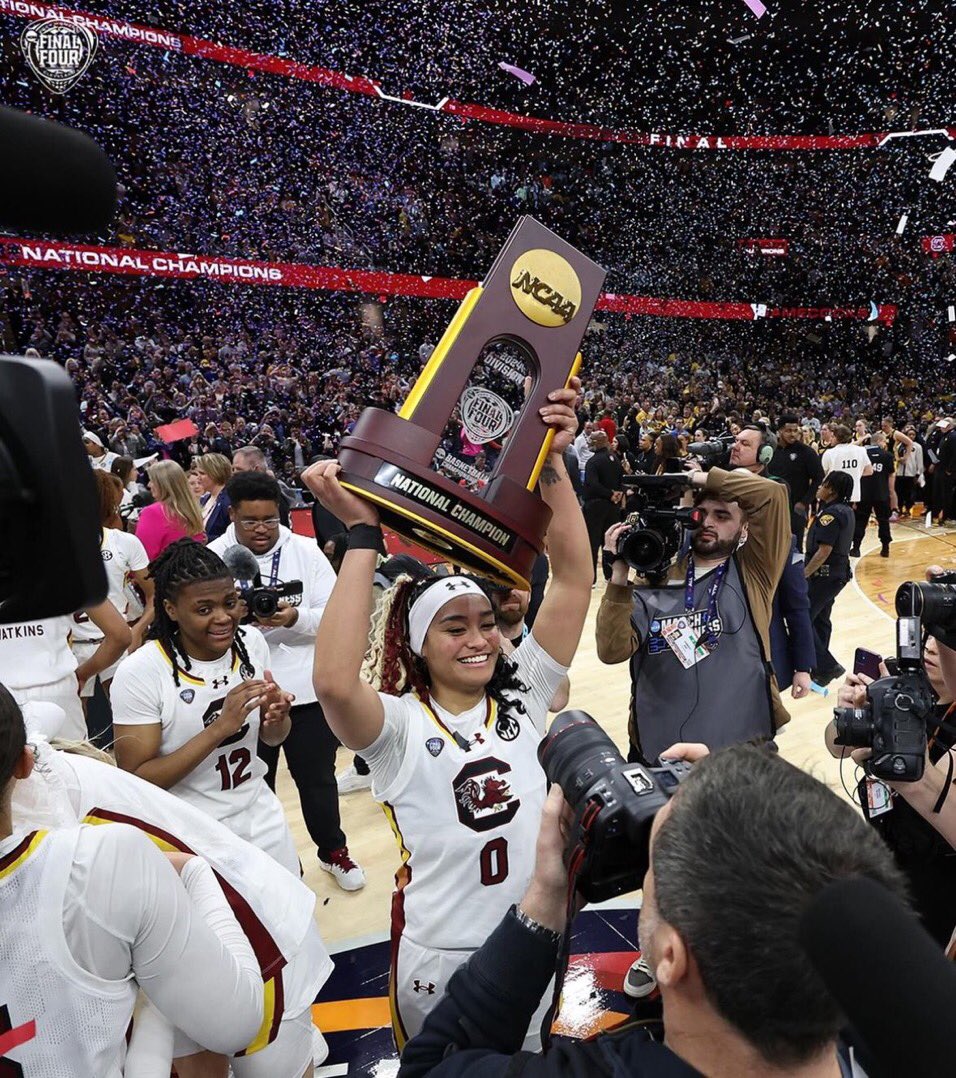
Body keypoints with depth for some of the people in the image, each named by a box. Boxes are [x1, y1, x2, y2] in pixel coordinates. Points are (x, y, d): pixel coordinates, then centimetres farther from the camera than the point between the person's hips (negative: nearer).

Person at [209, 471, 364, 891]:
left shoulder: (305, 551, -3)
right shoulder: (214, 557, -4)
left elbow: (335, 616, -7)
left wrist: (295, 618, -25)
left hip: (307, 690, 1)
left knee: (317, 777, 16)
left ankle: (333, 850, 40)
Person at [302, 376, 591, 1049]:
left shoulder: (523, 696, -7)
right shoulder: (397, 724, -16)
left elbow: (574, 574, -15)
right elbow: (334, 683, -40)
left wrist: (552, 461, -24)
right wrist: (364, 534, -38)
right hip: (439, 955, -3)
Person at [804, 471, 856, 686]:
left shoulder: (831, 513, -20)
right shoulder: (847, 511, 9)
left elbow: (824, 552, -24)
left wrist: (802, 575, -18)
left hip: (824, 575, -10)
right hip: (838, 573, 10)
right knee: (820, 620, 18)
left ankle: (827, 666, -2)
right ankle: (818, 667, 28)